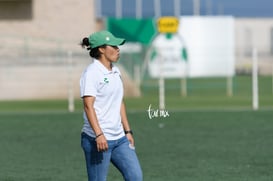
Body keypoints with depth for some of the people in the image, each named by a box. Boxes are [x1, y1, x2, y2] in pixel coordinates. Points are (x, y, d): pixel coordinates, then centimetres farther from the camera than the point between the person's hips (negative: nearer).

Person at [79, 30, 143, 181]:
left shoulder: (115, 71, 15)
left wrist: (127, 131, 19)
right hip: (98, 139, -8)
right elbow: (88, 105, -19)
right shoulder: (92, 72, -11)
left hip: (119, 138, 8)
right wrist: (99, 134, -28)